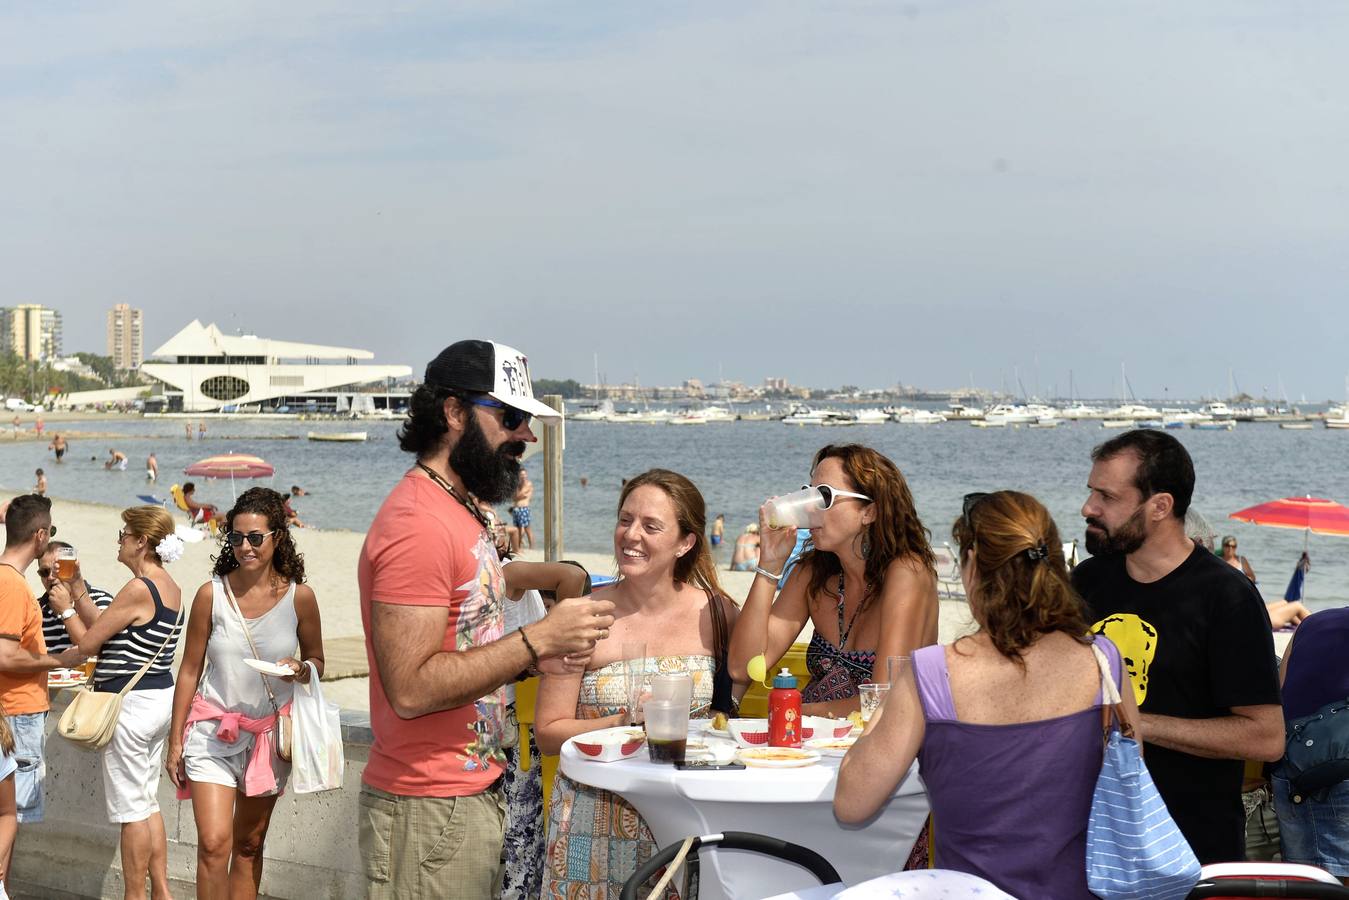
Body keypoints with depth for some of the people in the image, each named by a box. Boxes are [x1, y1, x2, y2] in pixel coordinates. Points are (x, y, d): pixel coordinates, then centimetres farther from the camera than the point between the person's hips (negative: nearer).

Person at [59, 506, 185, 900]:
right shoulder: (170, 587, 9)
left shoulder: (138, 589, -19)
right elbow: (109, 631, 15)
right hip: (160, 696, 10)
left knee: (132, 809, -1)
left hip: (131, 702, -10)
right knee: (147, 803, 16)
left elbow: (87, 643, -12)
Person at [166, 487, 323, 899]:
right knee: (213, 843, -13)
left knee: (249, 845, 12)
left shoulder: (299, 596, -5)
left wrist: (300, 669, -15)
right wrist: (175, 741, 2)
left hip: (270, 733, 2)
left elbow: (316, 660, 9)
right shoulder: (212, 594, -7)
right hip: (214, 730, -2)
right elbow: (190, 670, 0)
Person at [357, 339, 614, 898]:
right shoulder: (418, 524, -18)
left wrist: (535, 655, 2)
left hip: (475, 794, 10)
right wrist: (537, 639, -21)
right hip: (429, 810, -10)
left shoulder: (461, 512, 14)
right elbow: (411, 689, -25)